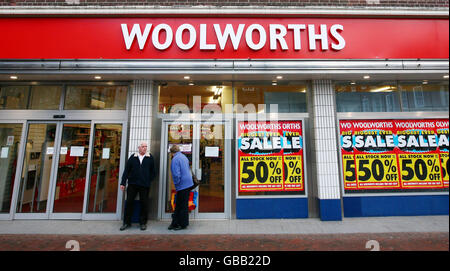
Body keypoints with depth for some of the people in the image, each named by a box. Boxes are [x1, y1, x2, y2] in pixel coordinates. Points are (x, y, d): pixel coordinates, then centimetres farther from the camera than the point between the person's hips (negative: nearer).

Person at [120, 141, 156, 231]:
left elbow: (153, 172, 8)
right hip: (132, 184, 1)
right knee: (129, 202, 7)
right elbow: (126, 171, 5)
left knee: (144, 203, 5)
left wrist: (148, 180, 1)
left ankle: (143, 223, 19)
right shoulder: (132, 157, 6)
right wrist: (123, 183, 2)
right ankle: (127, 222, 24)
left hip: (145, 185, -1)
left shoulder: (150, 158, 4)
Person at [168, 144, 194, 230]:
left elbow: (176, 174, -21)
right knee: (178, 205, 17)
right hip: (188, 184, 9)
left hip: (182, 185, -9)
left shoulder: (175, 159, -15)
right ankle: (175, 223, 27)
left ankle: (183, 224, 19)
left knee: (183, 206, 5)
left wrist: (176, 184, -7)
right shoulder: (184, 157, 11)